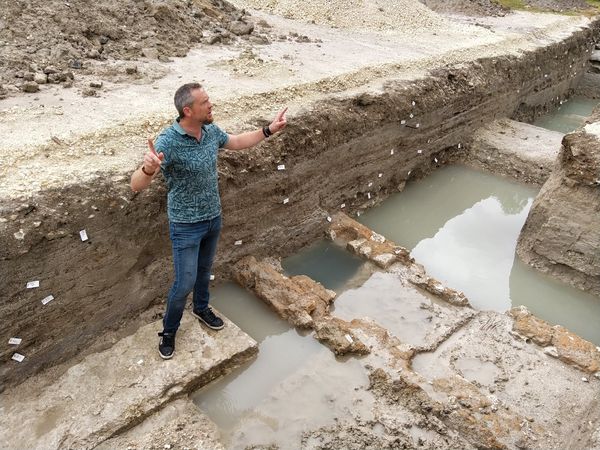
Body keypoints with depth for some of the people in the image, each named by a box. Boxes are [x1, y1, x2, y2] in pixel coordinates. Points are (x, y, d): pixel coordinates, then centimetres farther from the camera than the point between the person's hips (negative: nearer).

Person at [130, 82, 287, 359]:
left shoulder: (211, 131, -7)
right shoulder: (168, 142, -28)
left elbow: (237, 142, 15)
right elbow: (136, 185, -35)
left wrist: (269, 130, 10)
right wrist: (149, 168, -57)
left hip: (213, 217, 6)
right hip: (186, 225, -6)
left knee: (204, 269, 25)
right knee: (185, 282, 3)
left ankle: (201, 308, 52)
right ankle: (169, 331, 29)